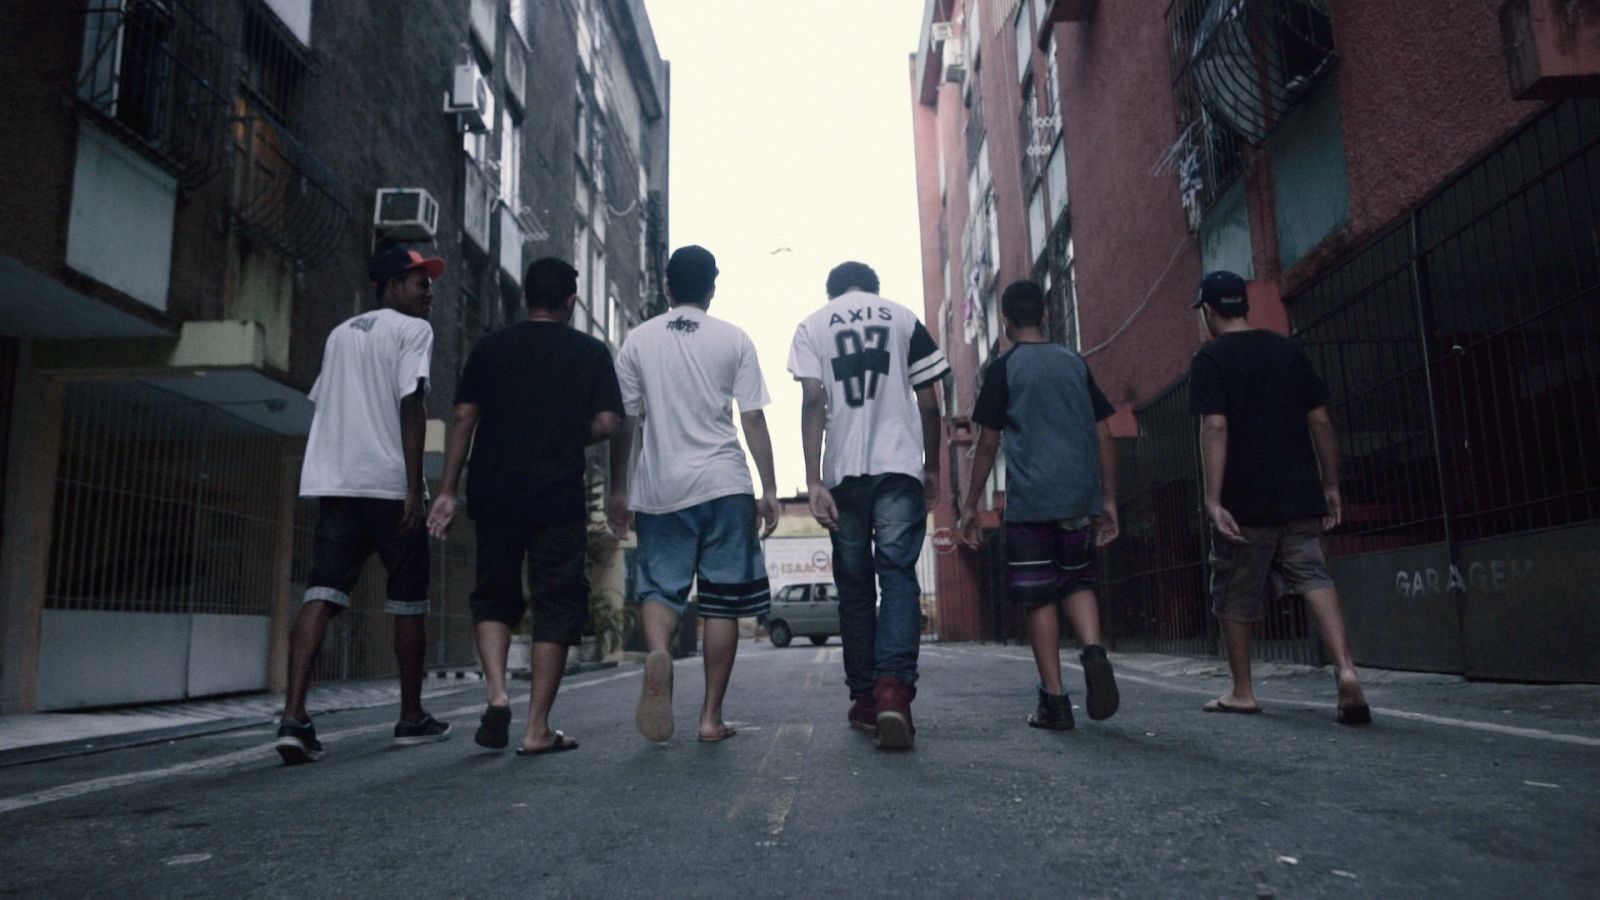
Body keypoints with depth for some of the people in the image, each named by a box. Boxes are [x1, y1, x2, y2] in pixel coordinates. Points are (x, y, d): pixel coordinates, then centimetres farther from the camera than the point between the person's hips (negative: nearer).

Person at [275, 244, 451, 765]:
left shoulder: (340, 334, 23)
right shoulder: (412, 330, 0)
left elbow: (322, 406, 22)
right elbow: (411, 406, -12)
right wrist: (415, 487, -15)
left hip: (333, 483, 6)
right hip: (389, 485, -6)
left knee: (322, 594, -4)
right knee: (408, 602, 7)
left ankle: (293, 716, -18)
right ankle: (411, 718, 17)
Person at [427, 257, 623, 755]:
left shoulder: (490, 347, 8)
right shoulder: (591, 352, 4)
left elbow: (463, 418, 3)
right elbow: (607, 422, -4)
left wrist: (448, 490, 6)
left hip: (495, 494, 2)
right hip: (560, 496, -2)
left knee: (494, 597, 17)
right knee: (557, 606, 5)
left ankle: (496, 692, -3)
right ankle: (537, 728, 4)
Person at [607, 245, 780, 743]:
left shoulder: (638, 340, 7)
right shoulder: (734, 340, 3)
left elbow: (623, 421, 6)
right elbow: (753, 420, -1)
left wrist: (618, 488, 14)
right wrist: (769, 489, 3)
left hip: (660, 488, 1)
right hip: (724, 484, -1)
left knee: (659, 586, 8)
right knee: (722, 603, 5)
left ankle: (658, 651, -25)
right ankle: (711, 716, 8)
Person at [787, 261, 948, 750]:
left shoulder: (811, 326, 11)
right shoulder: (902, 318, 13)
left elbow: (813, 402, -2)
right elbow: (929, 402, 8)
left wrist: (814, 481, -6)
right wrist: (932, 468, 18)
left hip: (843, 472, 1)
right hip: (899, 466, -1)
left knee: (854, 587, 10)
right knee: (898, 574, -5)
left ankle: (864, 698, 15)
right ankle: (894, 687, -24)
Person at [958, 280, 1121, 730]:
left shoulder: (1004, 369, 0)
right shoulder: (1076, 364, 11)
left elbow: (988, 443, -1)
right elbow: (1103, 436, 10)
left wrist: (970, 506, 6)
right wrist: (1108, 501, 15)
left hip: (1030, 502, -4)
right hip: (1081, 497, 4)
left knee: (1038, 597, 3)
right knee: (1078, 581, 19)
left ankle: (1055, 700, 2)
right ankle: (1094, 651, -7)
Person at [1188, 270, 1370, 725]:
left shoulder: (1210, 359, -5)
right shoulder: (1289, 351, 10)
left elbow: (1215, 429, -16)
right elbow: (1320, 421, 8)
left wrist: (1213, 500, -18)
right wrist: (1331, 486, 13)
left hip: (1245, 503, -4)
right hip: (1301, 498, 4)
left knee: (1235, 597, 9)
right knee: (1313, 578, 5)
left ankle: (1242, 692, 19)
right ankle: (1346, 669, -16)